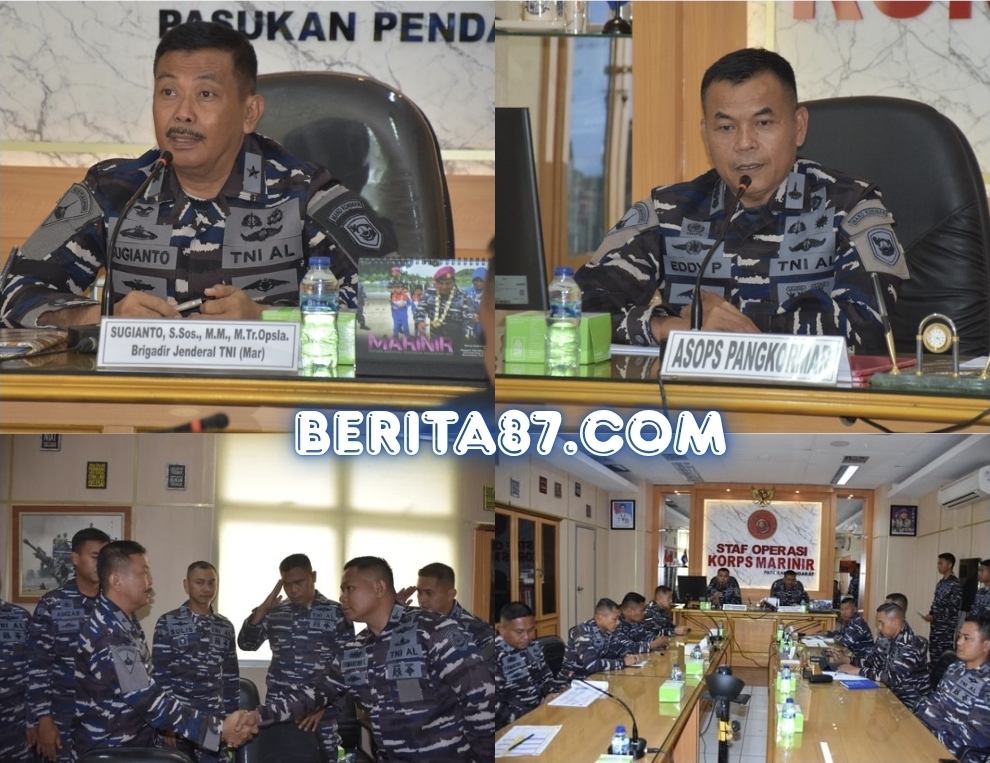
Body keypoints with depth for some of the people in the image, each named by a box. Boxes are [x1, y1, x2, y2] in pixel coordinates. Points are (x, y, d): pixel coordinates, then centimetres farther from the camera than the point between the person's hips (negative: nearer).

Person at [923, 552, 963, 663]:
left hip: (947, 627, -8)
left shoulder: (955, 584, -11)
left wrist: (934, 617, -16)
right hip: (936, 626, 8)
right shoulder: (940, 583, 15)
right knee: (934, 655, 8)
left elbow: (954, 608, -16)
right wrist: (930, 615, 2)